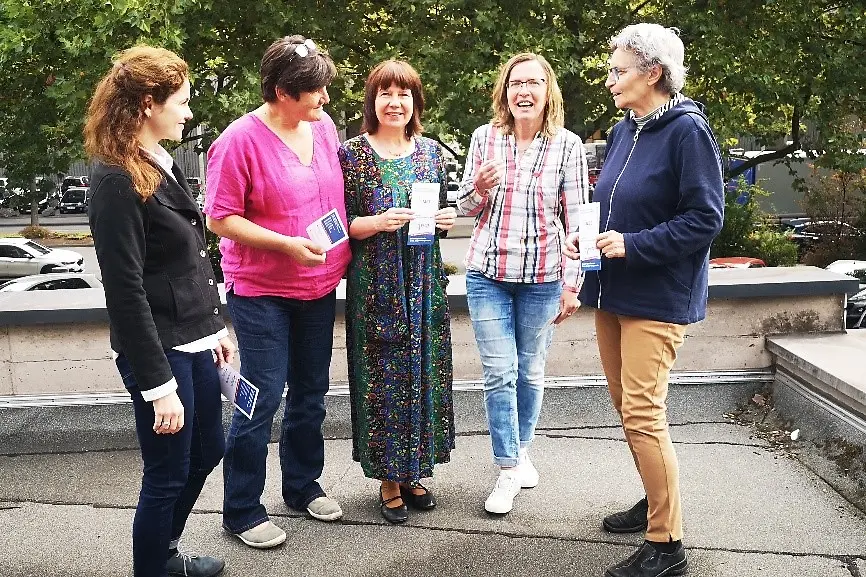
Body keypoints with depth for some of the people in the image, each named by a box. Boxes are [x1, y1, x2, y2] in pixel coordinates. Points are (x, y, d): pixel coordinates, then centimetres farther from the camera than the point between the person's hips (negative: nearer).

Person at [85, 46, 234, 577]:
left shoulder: (164, 164, 9)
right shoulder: (117, 181, -18)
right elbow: (126, 293, -20)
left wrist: (215, 325, 18)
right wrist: (158, 385, -20)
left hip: (194, 341, 9)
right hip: (158, 350, -9)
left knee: (206, 451, 22)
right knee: (167, 475, 6)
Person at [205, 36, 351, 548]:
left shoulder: (323, 125, 2)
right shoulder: (241, 140, -16)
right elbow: (221, 218, -14)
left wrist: (342, 248, 7)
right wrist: (288, 244, -22)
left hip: (319, 287, 6)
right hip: (262, 292, -6)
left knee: (310, 393, 17)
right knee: (262, 400, -1)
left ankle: (304, 485, 35)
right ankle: (242, 510, 16)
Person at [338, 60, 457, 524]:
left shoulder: (431, 151, 9)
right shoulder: (352, 153, -3)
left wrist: (448, 218, -5)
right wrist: (378, 222, -21)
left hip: (425, 284, 4)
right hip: (375, 287, -4)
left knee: (424, 372, 9)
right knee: (382, 376, 1)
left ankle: (413, 471, 26)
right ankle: (388, 480, 18)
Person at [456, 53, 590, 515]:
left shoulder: (567, 145, -4)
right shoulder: (484, 138, 1)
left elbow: (576, 219, -2)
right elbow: (465, 207, 10)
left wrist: (571, 285, -5)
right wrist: (480, 189, -14)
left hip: (542, 277, 0)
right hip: (488, 274, 1)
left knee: (530, 372, 11)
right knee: (499, 372, 0)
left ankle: (521, 451, 33)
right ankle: (508, 470, 12)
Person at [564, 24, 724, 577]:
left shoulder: (687, 130, -12)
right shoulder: (623, 131, 11)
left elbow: (705, 218, -16)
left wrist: (633, 245, -21)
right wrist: (584, 239, 2)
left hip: (658, 297, -8)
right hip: (612, 291, 8)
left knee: (642, 414, -9)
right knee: (628, 406, 15)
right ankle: (658, 501, 33)